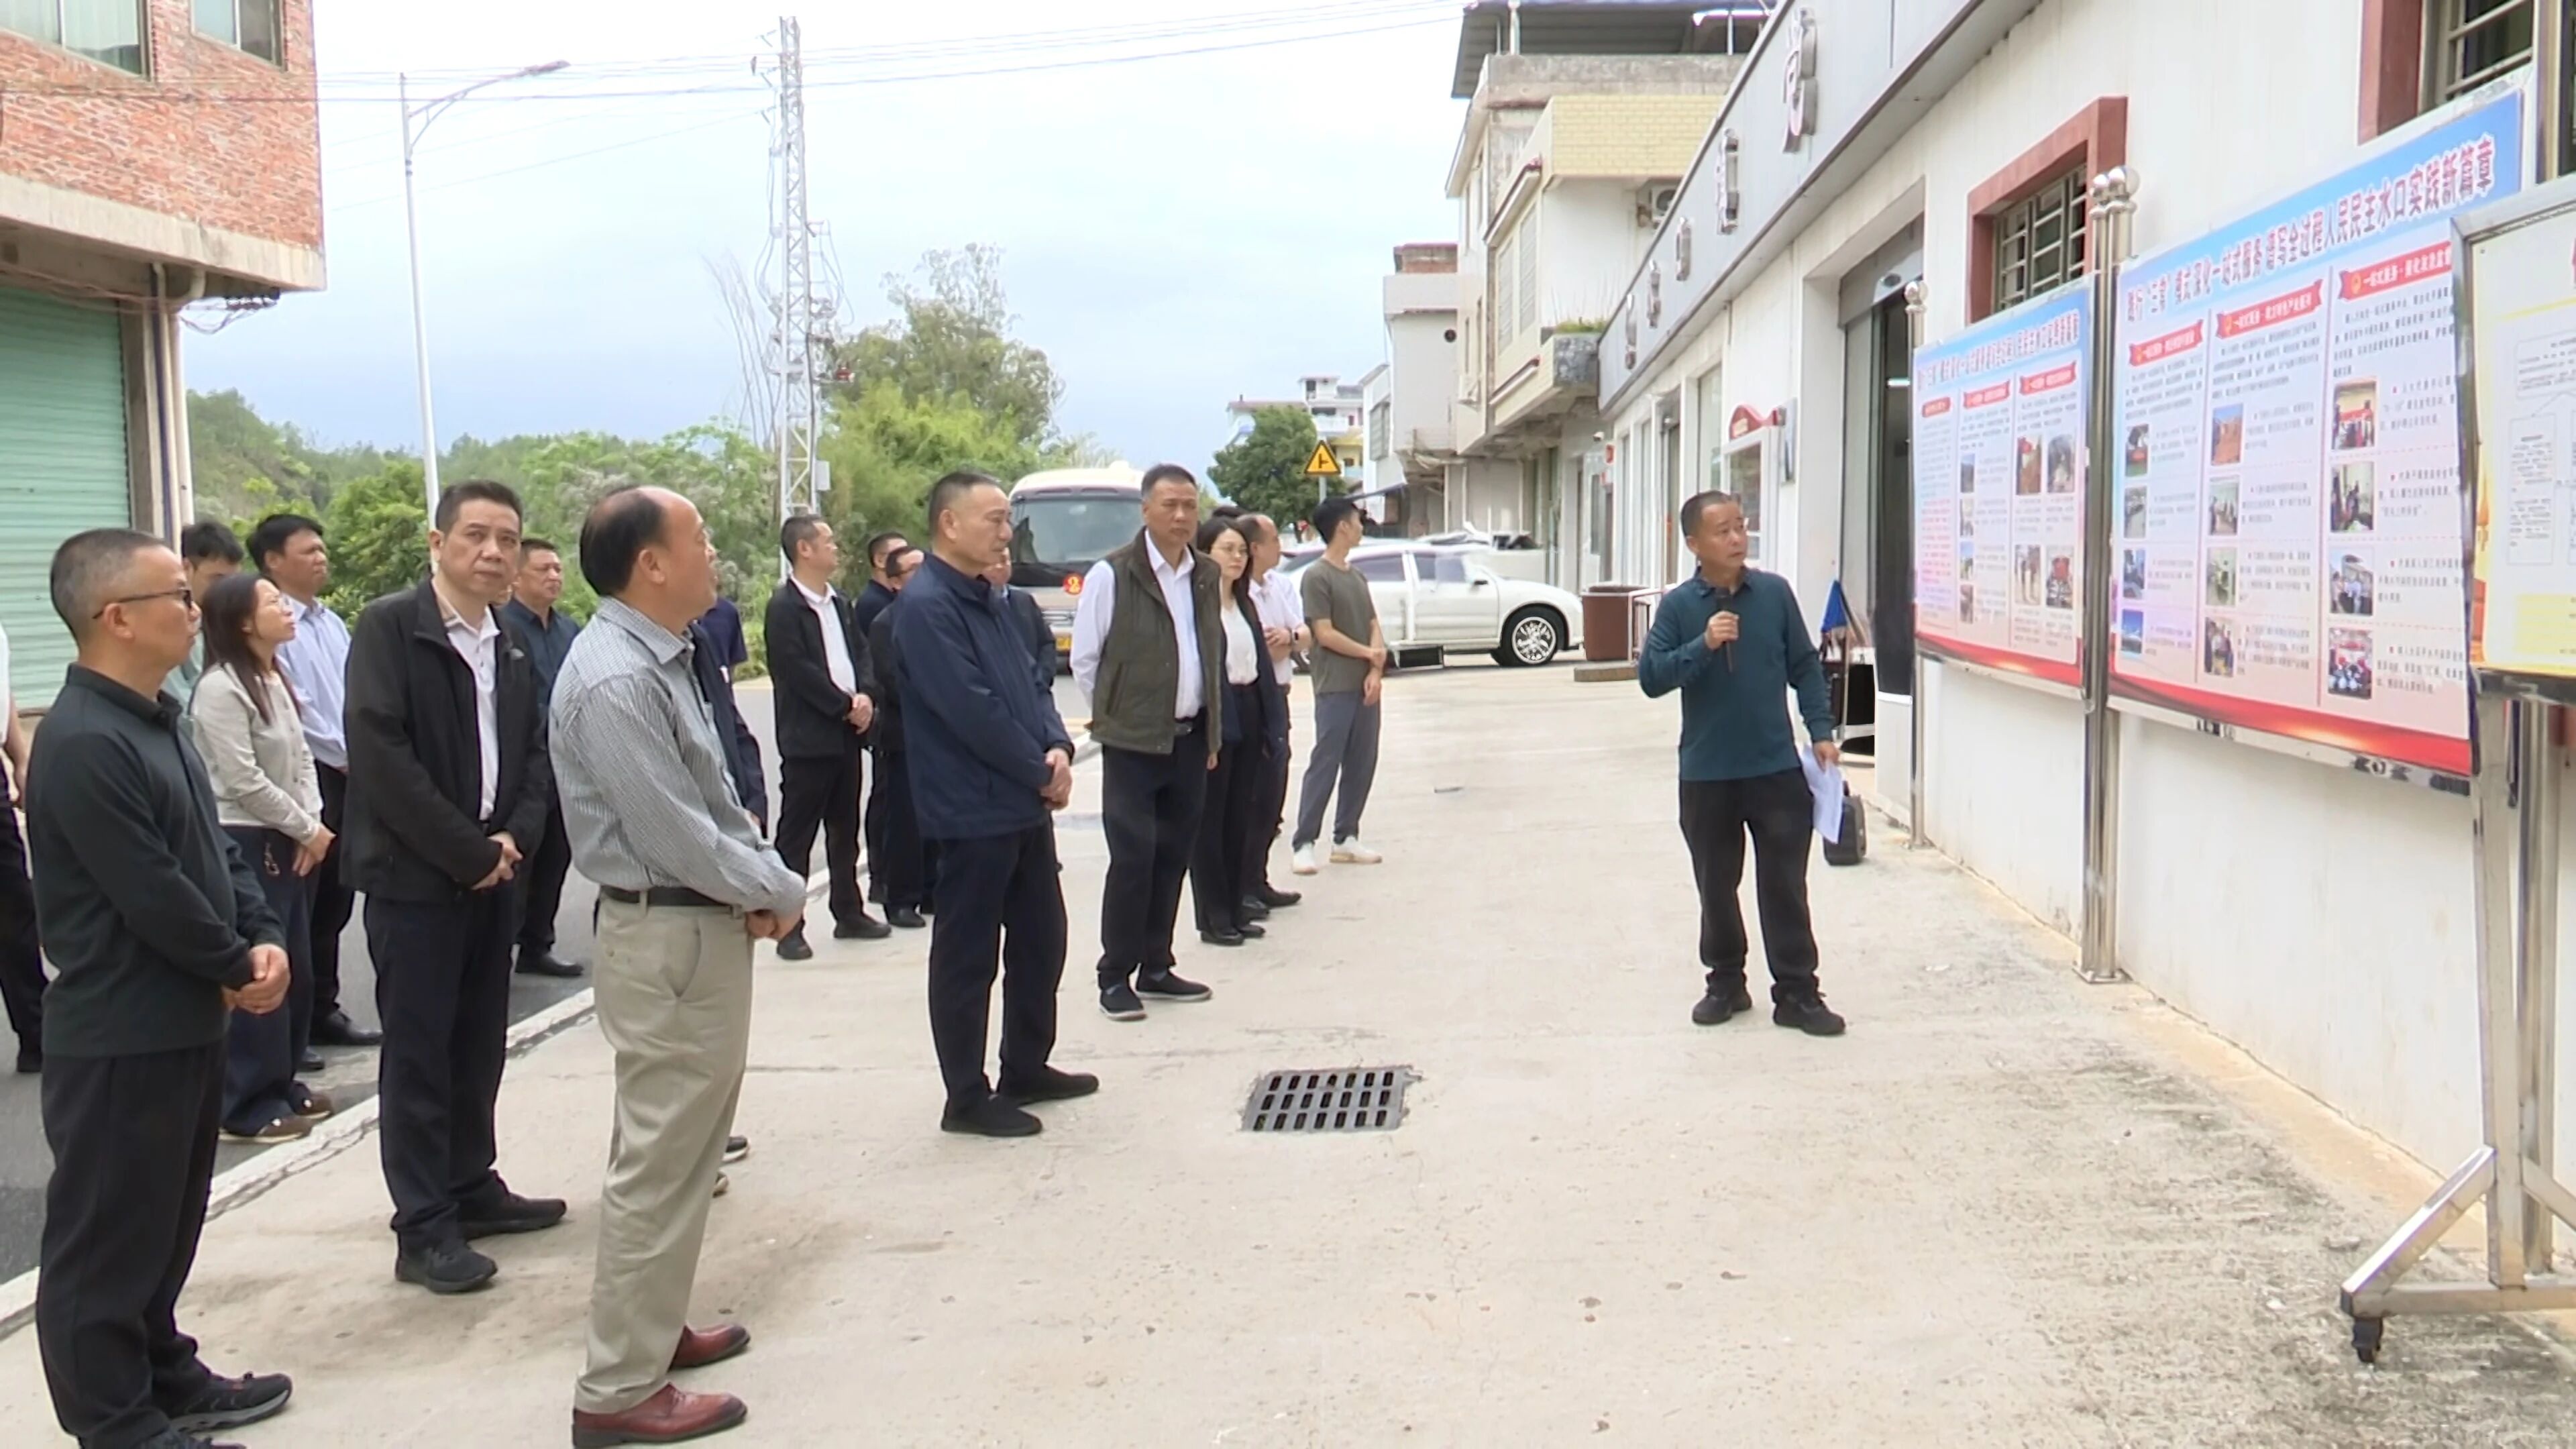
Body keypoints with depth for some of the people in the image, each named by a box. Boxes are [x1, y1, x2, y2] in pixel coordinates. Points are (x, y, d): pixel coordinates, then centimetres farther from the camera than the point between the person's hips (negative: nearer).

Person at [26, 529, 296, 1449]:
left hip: (183, 1018, 10)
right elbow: (154, 895, -23)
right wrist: (237, 970, -9)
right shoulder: (84, 745, -22)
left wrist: (264, 939, -2)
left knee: (166, 1223, 20)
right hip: (122, 1035, -10)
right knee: (109, 1233, 4)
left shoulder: (156, 721, 10)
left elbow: (212, 846, 14)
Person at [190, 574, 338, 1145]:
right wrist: (307, 829, -11)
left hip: (289, 843, 9)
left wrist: (311, 826, -3)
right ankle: (248, 1103, 6)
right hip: (245, 844, -9)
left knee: (295, 968, 13)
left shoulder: (277, 680, 11)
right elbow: (244, 782, -19)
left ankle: (280, 1083, 25)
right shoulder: (220, 689, -16)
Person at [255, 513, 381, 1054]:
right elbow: (286, 711, -15)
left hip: (345, 777, 8)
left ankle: (323, 1012, 25)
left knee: (335, 900, 14)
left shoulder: (333, 623, 13)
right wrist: (345, 756, -8)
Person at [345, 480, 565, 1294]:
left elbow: (535, 749, 13)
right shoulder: (389, 627, -9)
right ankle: (423, 1230, 4)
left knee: (480, 1043, 13)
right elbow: (380, 752, -17)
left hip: (491, 869, 6)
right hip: (414, 873, -6)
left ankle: (472, 1188, 26)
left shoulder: (510, 646, 12)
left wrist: (514, 838, -5)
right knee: (418, 1050, -1)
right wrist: (466, 850, -16)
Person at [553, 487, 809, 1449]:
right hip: (671, 938, -10)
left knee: (684, 1144, 21)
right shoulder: (615, 682, -22)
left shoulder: (662, 660, 9)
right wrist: (781, 892, -11)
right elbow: (677, 838, -23)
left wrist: (762, 871, -2)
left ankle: (653, 1328, 36)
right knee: (660, 1161, -2)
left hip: (702, 925, 10)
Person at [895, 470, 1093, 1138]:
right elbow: (973, 711, -22)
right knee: (968, 957, 1)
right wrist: (1040, 771, -13)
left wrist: (1058, 747, -4)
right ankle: (967, 1098, 12)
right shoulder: (926, 606, -16)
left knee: (1042, 938, 17)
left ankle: (1028, 1069, 31)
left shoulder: (988, 601, 14)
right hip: (973, 811, -10)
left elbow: (1031, 683, 14)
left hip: (1027, 805, 10)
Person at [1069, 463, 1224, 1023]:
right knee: (1133, 858, -5)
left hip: (1191, 739, 6)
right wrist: (1116, 716, 2)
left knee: (1174, 857, 10)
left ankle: (1155, 968, 21)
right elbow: (1085, 660, -3)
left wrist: (1213, 733, 14)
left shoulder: (1206, 576, 10)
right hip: (1134, 743, -5)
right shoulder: (1111, 575, -8)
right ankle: (1115, 978, 5)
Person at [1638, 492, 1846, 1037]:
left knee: (1784, 885, 4)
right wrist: (1703, 646, -21)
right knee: (1717, 886, 12)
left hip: (1777, 769, 0)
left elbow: (1805, 667, 7)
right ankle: (1726, 982, 28)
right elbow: (1650, 678, -10)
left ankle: (1797, 993, 12)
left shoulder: (1775, 593, 0)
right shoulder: (1678, 606, -4)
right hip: (1706, 775, 0)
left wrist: (1822, 731, 1)